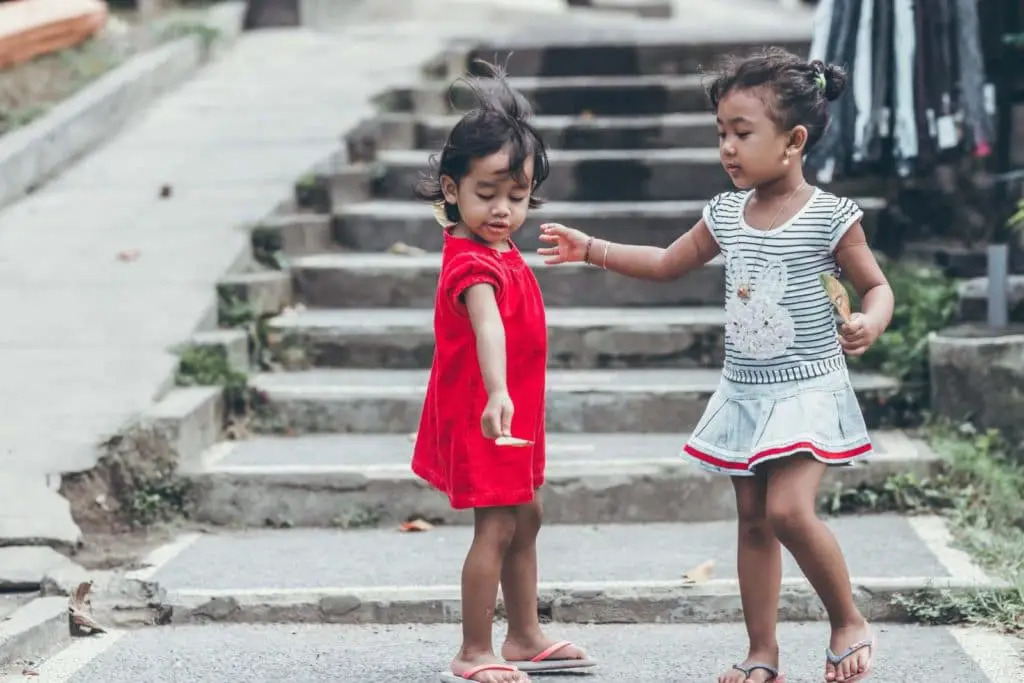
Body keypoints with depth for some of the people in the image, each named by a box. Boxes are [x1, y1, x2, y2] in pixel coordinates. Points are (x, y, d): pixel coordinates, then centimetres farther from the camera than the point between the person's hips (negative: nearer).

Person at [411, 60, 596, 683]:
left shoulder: (500, 250, 6)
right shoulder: (475, 264, -26)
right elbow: (487, 326, -43)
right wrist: (497, 394, -57)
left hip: (513, 414, 10)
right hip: (483, 414, -10)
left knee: (525, 518, 18)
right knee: (496, 527, -8)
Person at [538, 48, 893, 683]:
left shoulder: (831, 217, -11)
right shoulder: (725, 213, 5)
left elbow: (877, 285, -3)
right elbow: (667, 263, 19)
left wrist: (871, 322, -25)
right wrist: (592, 248, 12)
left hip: (808, 391, -6)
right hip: (745, 392, 6)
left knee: (788, 510, -20)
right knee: (753, 520, 8)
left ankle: (850, 621, 2)